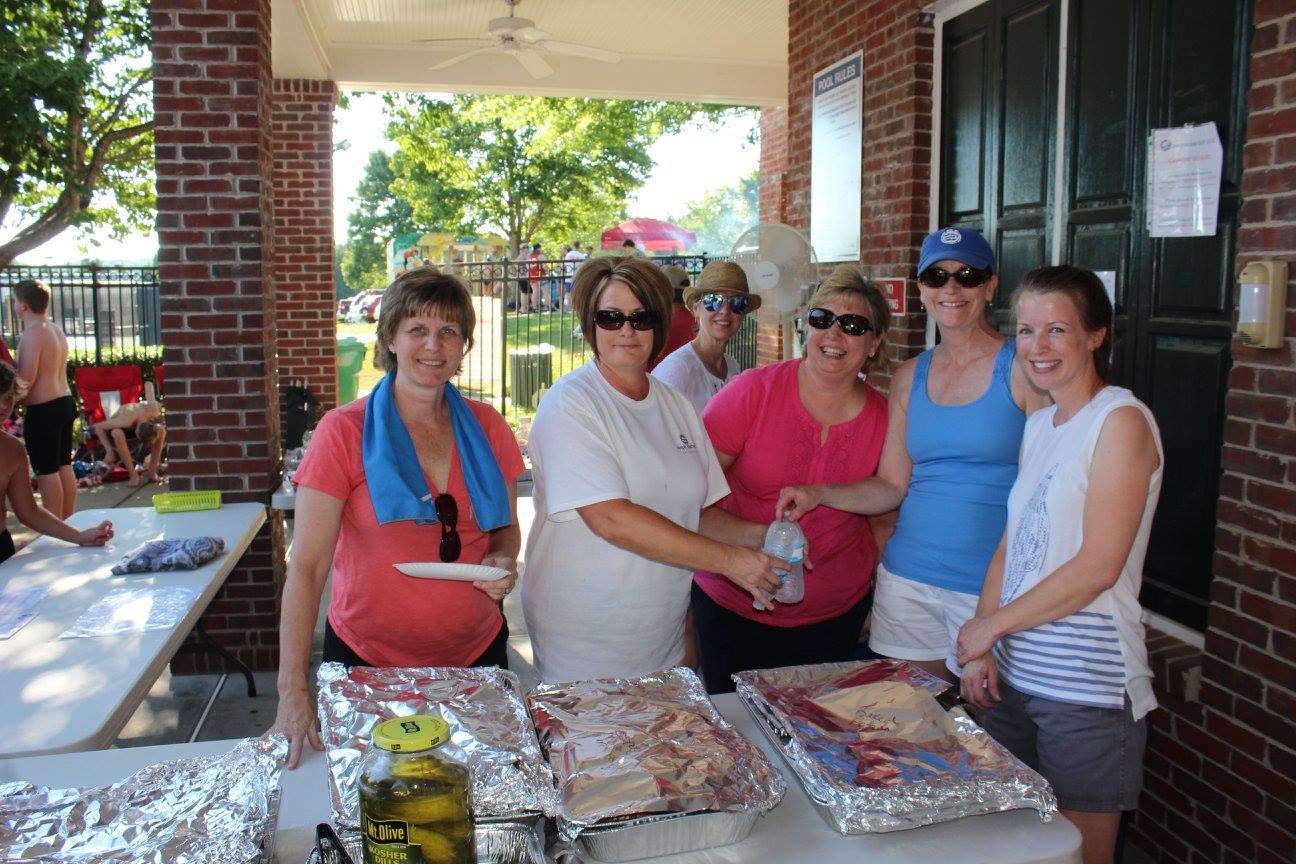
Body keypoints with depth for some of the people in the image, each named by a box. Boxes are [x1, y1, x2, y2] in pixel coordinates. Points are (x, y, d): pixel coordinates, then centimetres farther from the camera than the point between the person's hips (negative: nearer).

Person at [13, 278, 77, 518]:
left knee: (46, 471, -2)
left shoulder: (33, 333, -14)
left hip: (43, 409, -9)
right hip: (65, 401, 9)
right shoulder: (56, 330, 12)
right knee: (64, 466, 14)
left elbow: (27, 379, -19)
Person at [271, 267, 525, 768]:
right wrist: (293, 689, -22)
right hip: (369, 661, -3)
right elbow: (306, 566, -15)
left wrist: (503, 561, -11)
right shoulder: (345, 432, -12)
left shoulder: (486, 428, 0)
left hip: (477, 653, 4)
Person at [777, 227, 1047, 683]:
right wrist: (819, 494, -7)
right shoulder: (910, 377, 8)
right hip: (907, 580, 4)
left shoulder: (1022, 368, -5)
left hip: (991, 587, -4)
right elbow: (892, 486, 8)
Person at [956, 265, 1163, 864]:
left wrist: (990, 625, -10)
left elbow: (1098, 567, -17)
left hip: (1087, 685, -7)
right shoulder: (1039, 426, 12)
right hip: (1014, 676, 7)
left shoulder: (1121, 421, -11)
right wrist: (980, 650, 1)